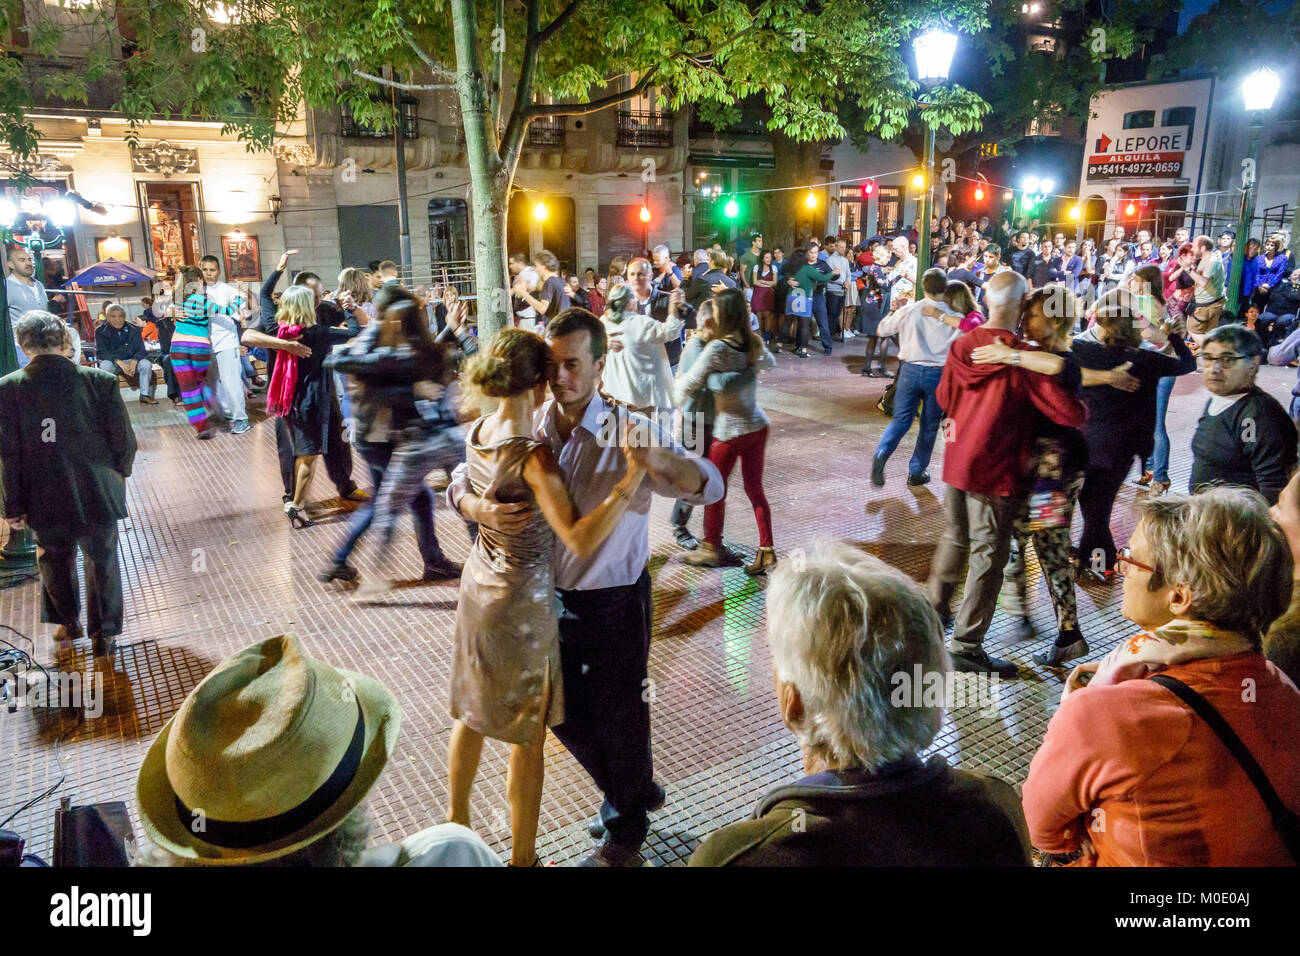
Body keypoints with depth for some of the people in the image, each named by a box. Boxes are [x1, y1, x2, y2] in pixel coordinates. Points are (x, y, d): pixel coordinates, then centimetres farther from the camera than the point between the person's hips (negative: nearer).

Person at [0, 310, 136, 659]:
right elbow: (124, 440, -9)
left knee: (55, 558, 24)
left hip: (46, 499, 1)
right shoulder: (99, 381, -14)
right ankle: (103, 634, 21)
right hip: (97, 494, -1)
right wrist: (119, 473, 11)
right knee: (102, 562, 14)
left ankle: (67, 621, 39)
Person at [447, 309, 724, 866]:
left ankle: (626, 832, 41)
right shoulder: (528, 430, -6)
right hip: (552, 596, 5)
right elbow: (461, 482, -3)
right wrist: (483, 511, -26)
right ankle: (638, 790, 49)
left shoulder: (630, 433, -17)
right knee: (565, 713, 20)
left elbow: (709, 486, -24)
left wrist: (656, 459, -43)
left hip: (615, 602, -5)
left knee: (617, 716, 12)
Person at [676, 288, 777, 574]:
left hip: (730, 431, -6)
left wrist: (678, 394, 8)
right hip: (758, 426, 6)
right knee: (755, 489, 14)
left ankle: (712, 549, 27)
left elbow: (689, 384, -13)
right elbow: (769, 363, 24)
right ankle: (767, 552, 17)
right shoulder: (754, 343, 1)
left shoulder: (717, 348, -19)